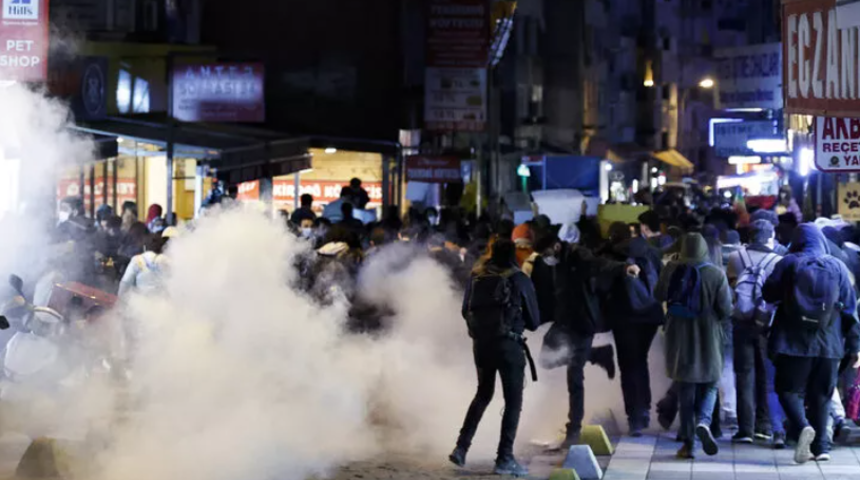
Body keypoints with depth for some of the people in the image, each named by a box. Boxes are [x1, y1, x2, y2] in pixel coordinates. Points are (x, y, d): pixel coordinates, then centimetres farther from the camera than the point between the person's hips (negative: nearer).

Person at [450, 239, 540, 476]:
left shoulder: (476, 276, 5)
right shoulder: (519, 279, -5)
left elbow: (466, 312, 14)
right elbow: (534, 320, 0)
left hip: (480, 343, 5)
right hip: (508, 344, -5)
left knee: (483, 394, 21)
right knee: (513, 401, 4)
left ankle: (461, 448, 16)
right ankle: (505, 458, 1)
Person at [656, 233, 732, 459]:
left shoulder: (671, 270, -6)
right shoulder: (716, 274, -11)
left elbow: (659, 295, 8)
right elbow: (726, 309, -9)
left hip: (680, 338, 2)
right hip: (708, 339, -1)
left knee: (686, 389, 9)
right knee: (710, 385, 13)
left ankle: (688, 442, 6)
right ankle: (704, 421, -15)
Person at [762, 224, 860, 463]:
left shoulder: (789, 263, -2)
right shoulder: (837, 267, 5)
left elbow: (768, 293, 1)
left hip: (794, 343, -3)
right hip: (829, 345, 3)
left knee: (790, 390, 4)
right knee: (821, 396, 12)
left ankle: (802, 427, -23)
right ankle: (821, 446, 9)